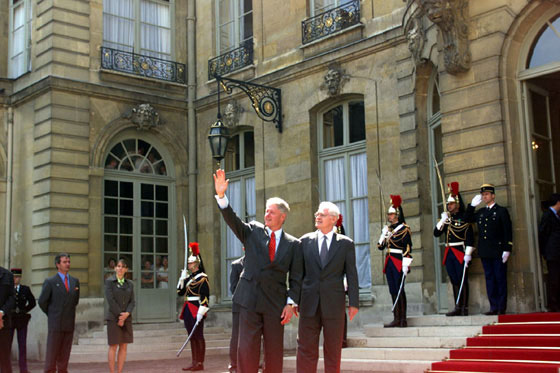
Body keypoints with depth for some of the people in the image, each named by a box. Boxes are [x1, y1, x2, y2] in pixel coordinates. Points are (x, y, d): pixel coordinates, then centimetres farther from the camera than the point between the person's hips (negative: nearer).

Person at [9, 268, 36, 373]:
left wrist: (24, 310, 5)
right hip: (9, 320, -1)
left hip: (22, 320, 1)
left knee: (22, 345, 1)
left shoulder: (25, 289, 6)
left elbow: (32, 302, 13)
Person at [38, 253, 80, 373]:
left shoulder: (75, 281, 10)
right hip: (55, 324, -4)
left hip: (69, 324, 4)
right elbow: (42, 302, -2)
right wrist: (52, 314, 7)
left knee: (64, 354, 6)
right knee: (52, 353, -3)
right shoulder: (50, 282, -4)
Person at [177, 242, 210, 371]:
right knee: (192, 337, 10)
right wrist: (182, 278, 5)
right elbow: (180, 292, 16)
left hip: (196, 310, -8)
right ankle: (194, 362, 15)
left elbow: (205, 296, -15)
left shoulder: (202, 277, -9)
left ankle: (200, 363, 0)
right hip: (188, 311, 8)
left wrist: (201, 311, -22)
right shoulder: (188, 278, 16)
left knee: (198, 336, -4)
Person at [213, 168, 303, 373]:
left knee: (274, 351, 6)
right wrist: (221, 195, -21)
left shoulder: (293, 244, 6)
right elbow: (232, 220, -7)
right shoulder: (253, 231, 8)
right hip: (250, 300, 0)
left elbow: (296, 278, 4)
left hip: (275, 302, 0)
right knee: (247, 349, -2)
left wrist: (291, 303, -6)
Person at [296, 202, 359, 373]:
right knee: (306, 349, 1)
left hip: (334, 304, -1)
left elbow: (352, 275, 3)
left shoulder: (346, 243, 4)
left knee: (333, 351, 8)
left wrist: (354, 302, -3)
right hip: (309, 303, 1)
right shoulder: (305, 240, 8)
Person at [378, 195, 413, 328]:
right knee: (393, 291, 7)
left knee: (399, 290, -7)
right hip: (389, 262, 7)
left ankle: (403, 320, -3)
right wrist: (383, 234, -2)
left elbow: (408, 248, -12)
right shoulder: (388, 229, 15)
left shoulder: (404, 229, -6)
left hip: (399, 263, -7)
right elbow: (380, 247, 15)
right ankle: (397, 319, 11)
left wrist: (405, 265, -19)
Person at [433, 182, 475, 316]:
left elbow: (470, 238, -10)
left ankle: (465, 308, 0)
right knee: (454, 281, 9)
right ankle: (457, 308, 13)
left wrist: (468, 254, -16)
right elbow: (436, 233, 8)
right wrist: (442, 220, -5)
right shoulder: (447, 218, 14)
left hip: (460, 252, -6)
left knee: (462, 281, -4)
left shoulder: (464, 218, -5)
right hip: (449, 253, 6)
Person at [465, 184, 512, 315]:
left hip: (498, 252, -5)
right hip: (485, 252, 5)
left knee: (500, 279, -1)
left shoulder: (502, 211, -1)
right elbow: (467, 219, 21)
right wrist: (472, 205, 10)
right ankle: (493, 307, 11)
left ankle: (501, 308, 2)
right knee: (489, 279, 6)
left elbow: (508, 231, -5)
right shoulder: (480, 212, 14)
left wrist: (507, 250, -12)